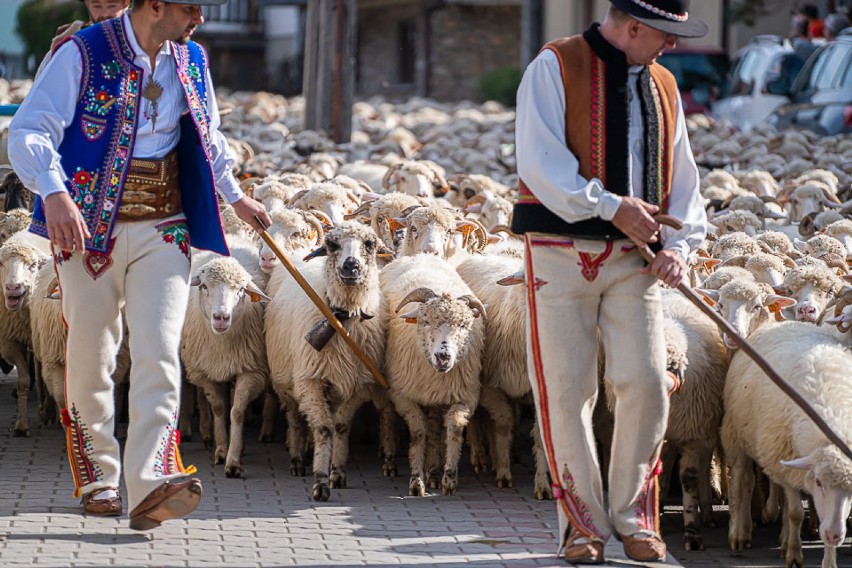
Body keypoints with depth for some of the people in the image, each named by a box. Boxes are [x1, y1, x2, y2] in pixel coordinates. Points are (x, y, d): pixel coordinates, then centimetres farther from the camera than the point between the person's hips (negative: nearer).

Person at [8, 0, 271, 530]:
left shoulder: (192, 60, 9)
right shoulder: (83, 53, -9)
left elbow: (208, 135, 28)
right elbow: (29, 131, -16)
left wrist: (235, 195, 36)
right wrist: (54, 192, -32)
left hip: (163, 231, 3)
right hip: (89, 227, -3)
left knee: (159, 354, -12)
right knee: (92, 357, 5)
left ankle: (149, 485, -21)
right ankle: (98, 476, 23)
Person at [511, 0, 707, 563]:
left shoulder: (663, 85, 12)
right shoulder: (554, 68, -6)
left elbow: (682, 175, 14)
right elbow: (541, 163, -16)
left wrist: (679, 244, -2)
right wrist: (611, 206, -19)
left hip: (634, 258, 4)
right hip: (561, 254, -4)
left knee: (647, 382, -5)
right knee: (567, 391, 0)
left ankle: (634, 515, 11)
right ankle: (584, 522, 12)